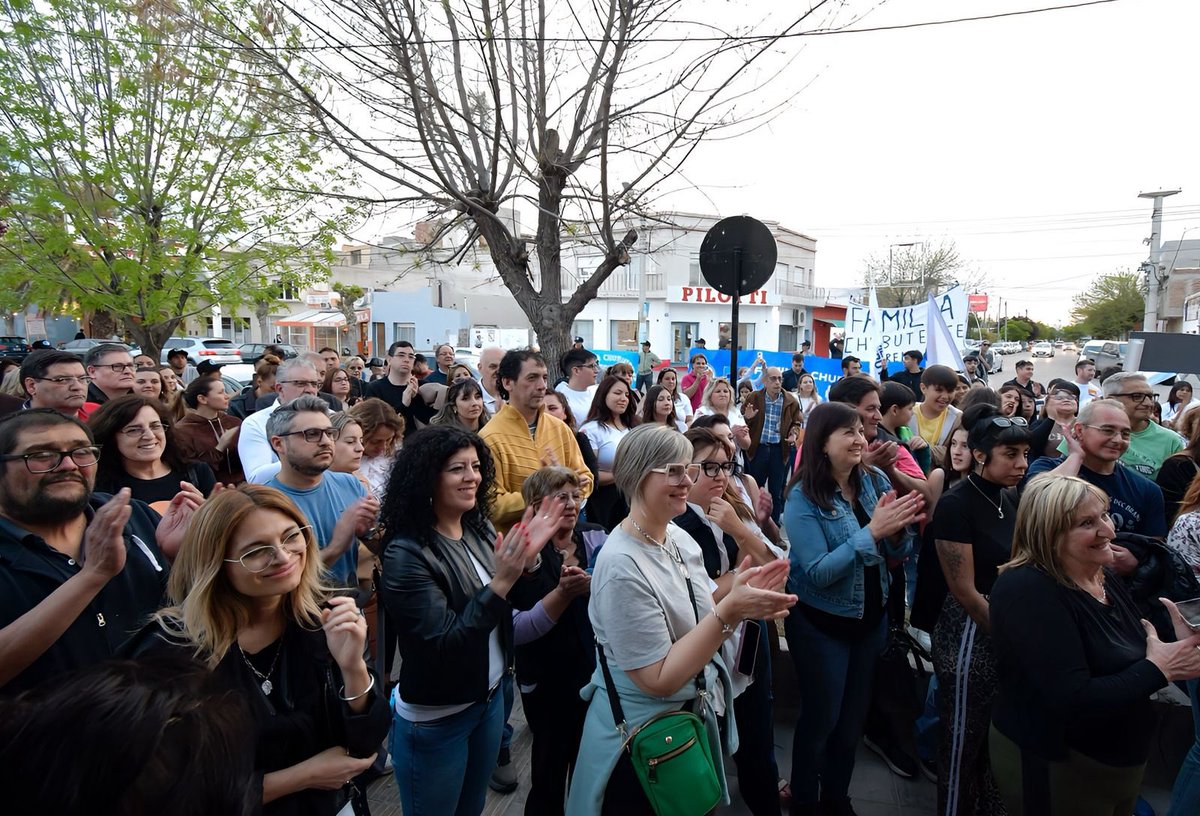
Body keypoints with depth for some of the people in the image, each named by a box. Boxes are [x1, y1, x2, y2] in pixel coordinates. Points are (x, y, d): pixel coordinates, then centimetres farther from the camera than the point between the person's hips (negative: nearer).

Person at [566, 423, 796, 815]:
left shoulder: (680, 537, -3)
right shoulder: (622, 566, -28)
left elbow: (698, 621, 4)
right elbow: (658, 679, -26)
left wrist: (734, 594, -16)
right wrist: (729, 610, -31)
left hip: (693, 719, 7)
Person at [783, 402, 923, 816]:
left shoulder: (876, 481, -6)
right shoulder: (804, 497, -21)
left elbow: (897, 554, 0)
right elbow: (818, 573, -26)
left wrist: (898, 529, -23)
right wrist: (872, 530, -32)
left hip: (871, 617, 6)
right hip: (821, 624, -5)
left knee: (855, 715, 21)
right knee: (821, 717, 11)